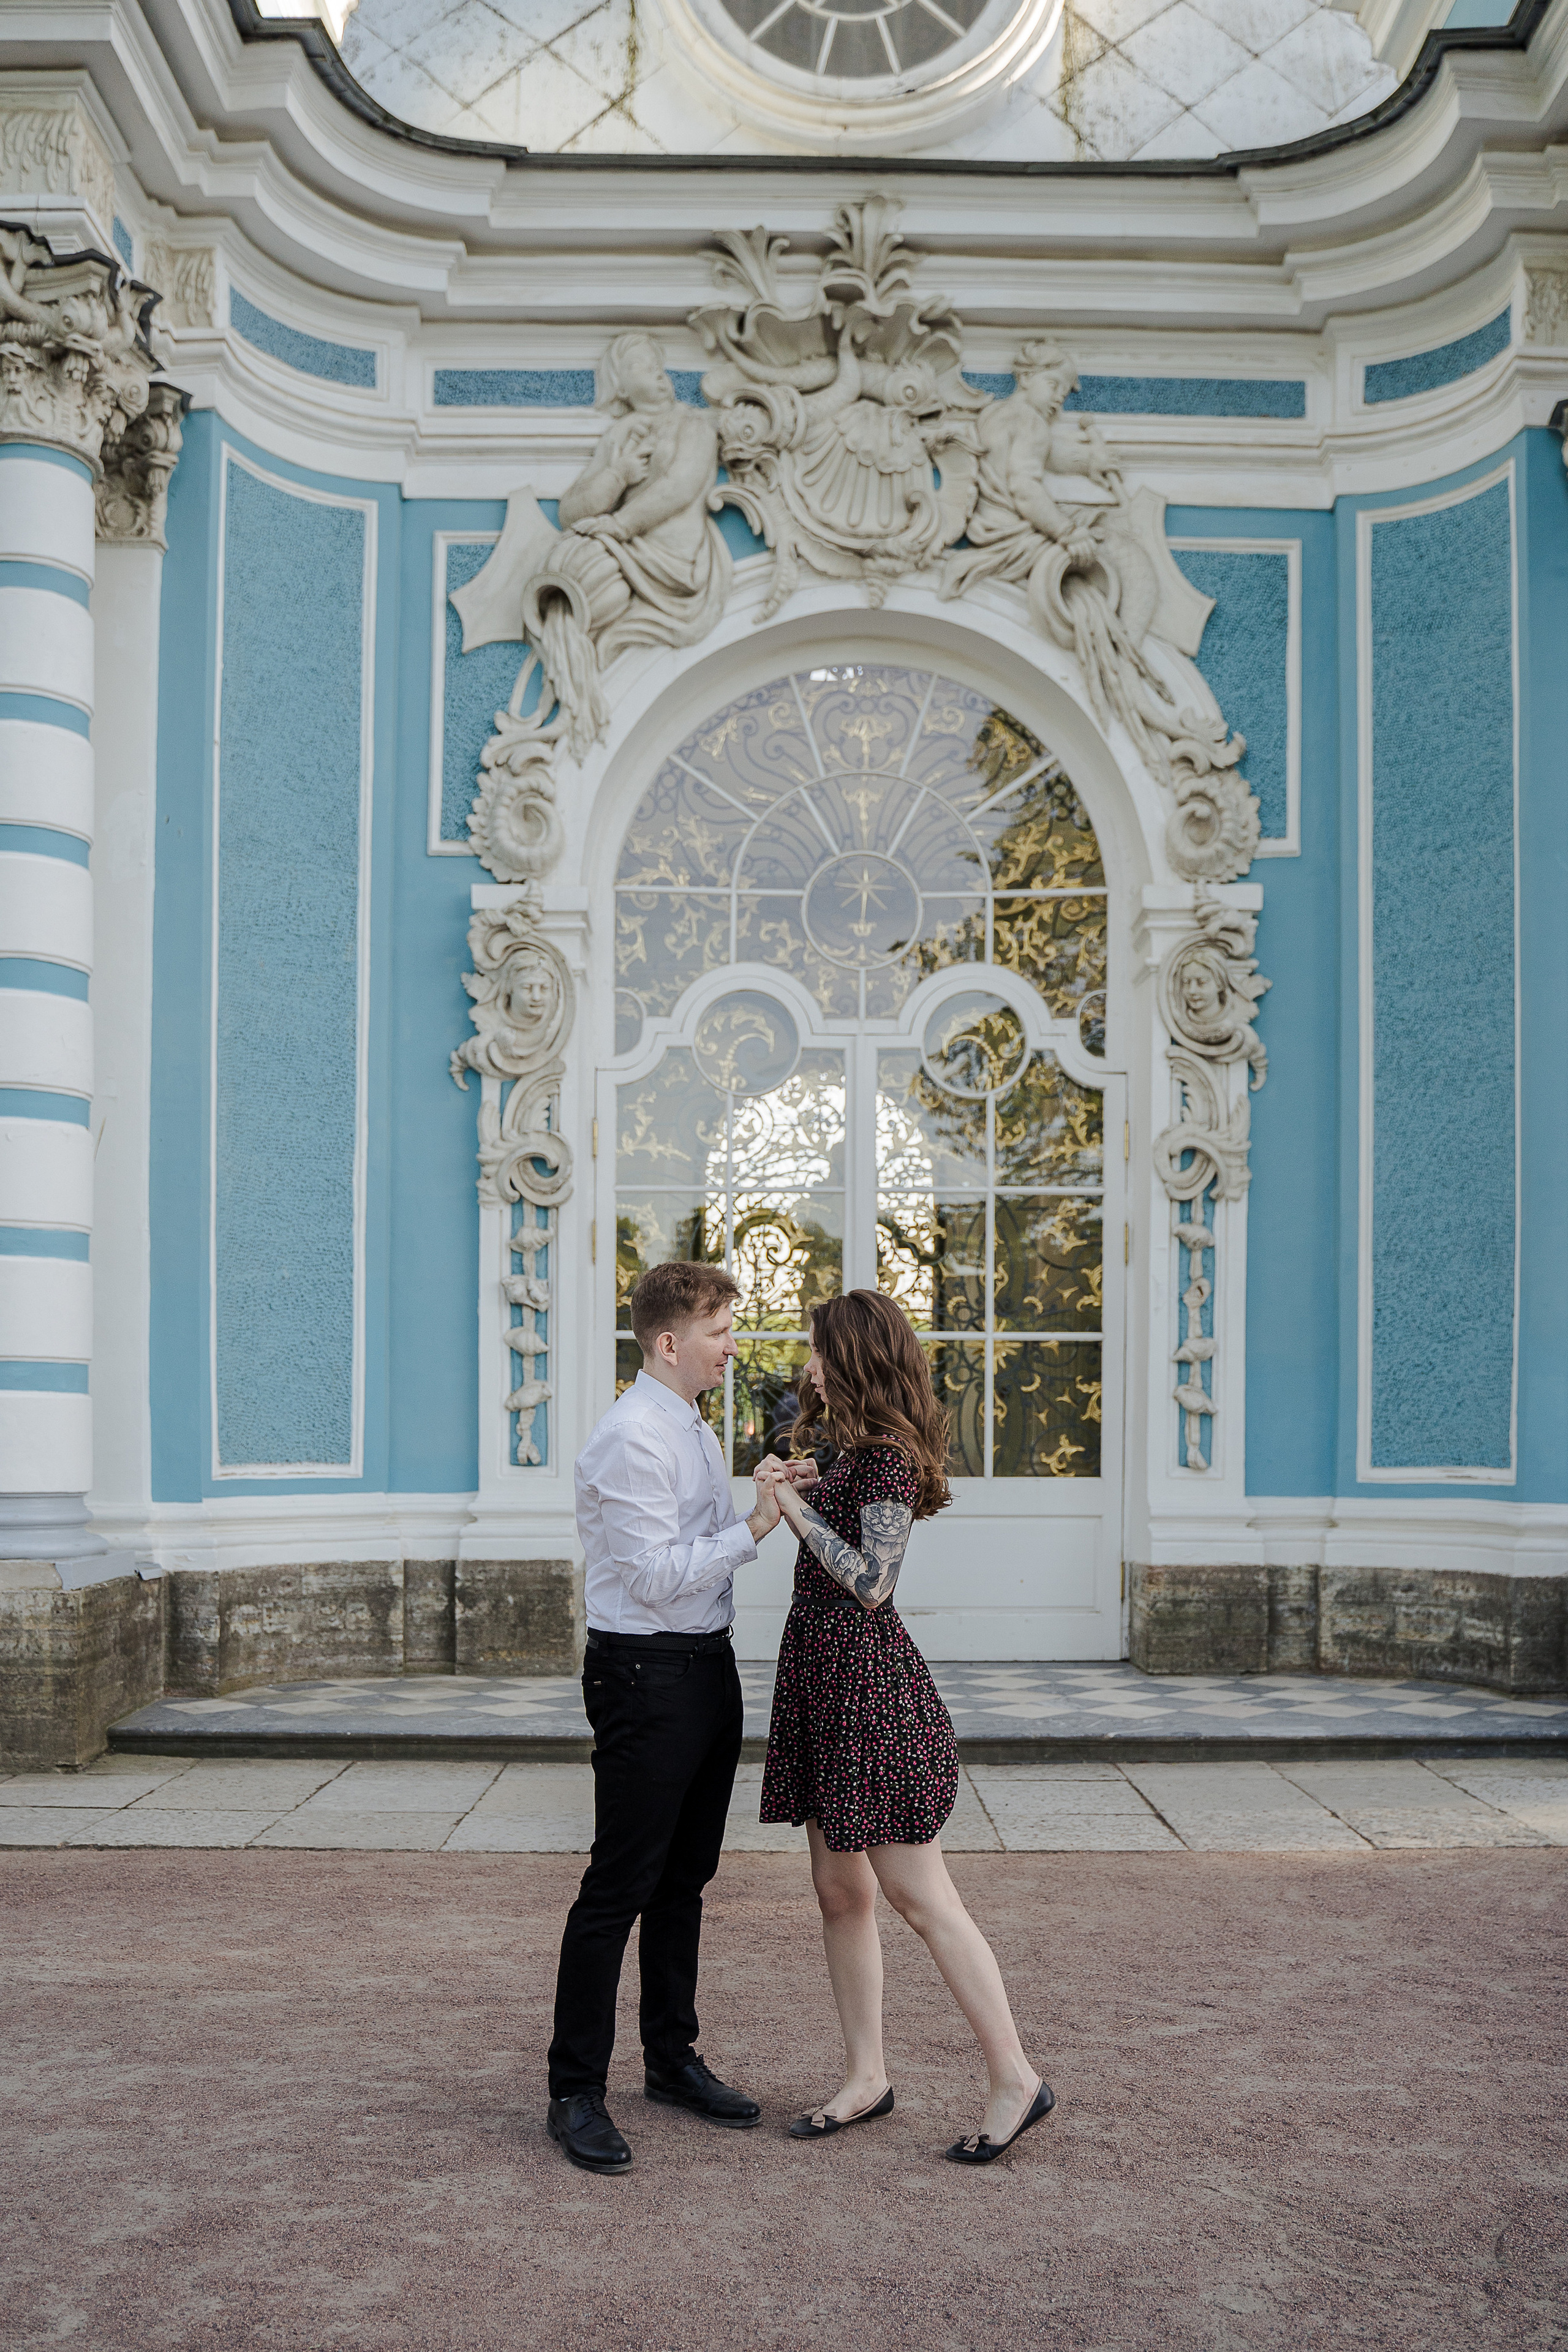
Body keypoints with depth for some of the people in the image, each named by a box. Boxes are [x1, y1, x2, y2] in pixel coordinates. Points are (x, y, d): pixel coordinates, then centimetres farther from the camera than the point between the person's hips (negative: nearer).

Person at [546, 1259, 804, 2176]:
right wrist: (756, 1528, -20)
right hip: (646, 1673, -9)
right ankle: (577, 2092, 5)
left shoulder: (698, 1430, 14)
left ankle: (673, 2058, 30)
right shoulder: (630, 1439, -17)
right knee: (619, 1887, -4)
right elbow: (655, 1575, -21)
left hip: (708, 1665, 10)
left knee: (684, 1878, 17)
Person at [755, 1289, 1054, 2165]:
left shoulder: (889, 1457, -15)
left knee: (921, 1896, -5)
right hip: (823, 1677, 10)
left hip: (868, 1678, -10)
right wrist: (791, 1492, 10)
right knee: (840, 1892, 13)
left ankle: (1017, 2078, 5)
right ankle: (868, 2078, 22)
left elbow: (871, 1583, -21)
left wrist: (796, 1507, -16)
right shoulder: (851, 1450, 14)